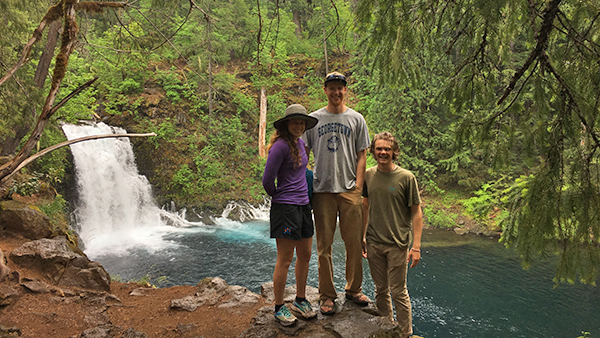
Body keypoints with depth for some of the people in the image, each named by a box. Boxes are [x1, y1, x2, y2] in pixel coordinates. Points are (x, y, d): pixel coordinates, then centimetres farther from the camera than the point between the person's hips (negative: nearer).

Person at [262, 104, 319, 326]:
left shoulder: (300, 142, 11)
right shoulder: (281, 145, -16)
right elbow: (267, 180, -14)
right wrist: (279, 196, 2)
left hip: (303, 206, 8)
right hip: (285, 208, -8)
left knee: (305, 256, 15)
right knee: (285, 260, 0)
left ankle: (300, 300, 31)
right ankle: (279, 308, 15)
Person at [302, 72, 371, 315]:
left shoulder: (356, 119, 9)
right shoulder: (313, 119, 9)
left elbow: (361, 156, 7)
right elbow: (303, 154, 11)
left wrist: (358, 188, -3)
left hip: (349, 190, 0)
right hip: (322, 189, 0)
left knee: (354, 243, 4)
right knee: (324, 245, 4)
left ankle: (353, 289, 23)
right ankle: (327, 295, 16)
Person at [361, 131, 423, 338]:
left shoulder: (406, 177, -8)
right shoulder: (368, 175, 3)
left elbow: (416, 213, -6)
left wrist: (416, 247, -10)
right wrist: (362, 237, 12)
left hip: (397, 243, -4)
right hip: (374, 243, 4)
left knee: (398, 292, 3)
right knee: (381, 291, 15)